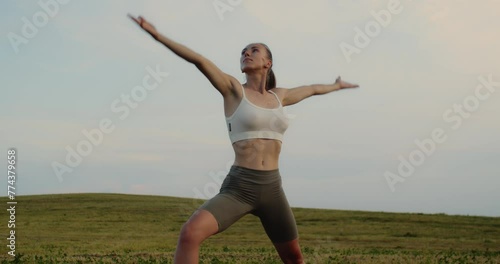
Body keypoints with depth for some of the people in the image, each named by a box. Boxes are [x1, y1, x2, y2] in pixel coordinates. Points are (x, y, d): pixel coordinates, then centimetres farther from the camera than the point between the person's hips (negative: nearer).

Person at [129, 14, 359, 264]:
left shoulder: (278, 96, 14)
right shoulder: (234, 89, 2)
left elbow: (311, 89, 34)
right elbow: (199, 60, -11)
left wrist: (337, 86, 52)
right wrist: (157, 35, -20)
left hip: (272, 189, 5)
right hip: (239, 187, -4)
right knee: (190, 233, -29)